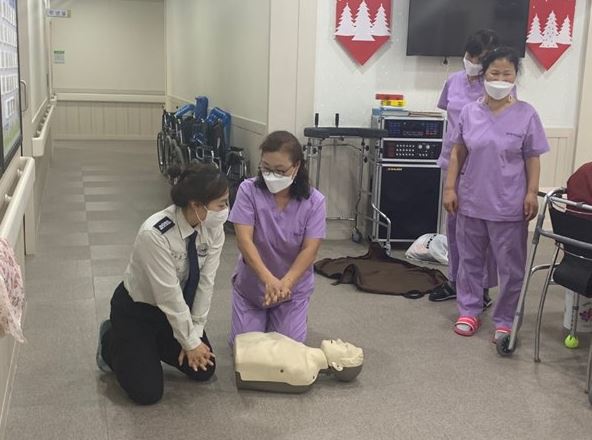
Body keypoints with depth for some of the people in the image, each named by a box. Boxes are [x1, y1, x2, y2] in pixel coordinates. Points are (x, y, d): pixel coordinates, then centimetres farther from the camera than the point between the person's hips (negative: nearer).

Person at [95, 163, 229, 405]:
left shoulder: (214, 228, -17)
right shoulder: (155, 234, -37)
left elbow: (205, 283, -12)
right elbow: (169, 295, -30)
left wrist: (195, 336, -12)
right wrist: (190, 342, -20)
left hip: (177, 308, 6)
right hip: (136, 309, -6)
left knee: (204, 370, 2)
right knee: (147, 392, -11)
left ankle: (153, 344, 24)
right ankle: (112, 343, 15)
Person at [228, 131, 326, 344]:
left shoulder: (314, 201, -16)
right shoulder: (249, 190, -19)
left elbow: (309, 249, -19)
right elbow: (244, 240, -25)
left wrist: (285, 283, -35)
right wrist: (268, 279, -38)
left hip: (293, 287, 0)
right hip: (252, 283, 0)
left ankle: (277, 318, 32)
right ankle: (261, 317, 34)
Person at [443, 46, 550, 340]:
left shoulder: (526, 115, -5)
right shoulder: (470, 112, 1)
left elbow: (532, 159, -1)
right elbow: (458, 153, 6)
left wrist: (532, 194, -8)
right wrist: (450, 188, 1)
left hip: (508, 205, -2)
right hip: (471, 200, 2)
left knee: (510, 266, 5)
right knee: (470, 260, 14)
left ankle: (504, 320, 18)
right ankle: (469, 311, 29)